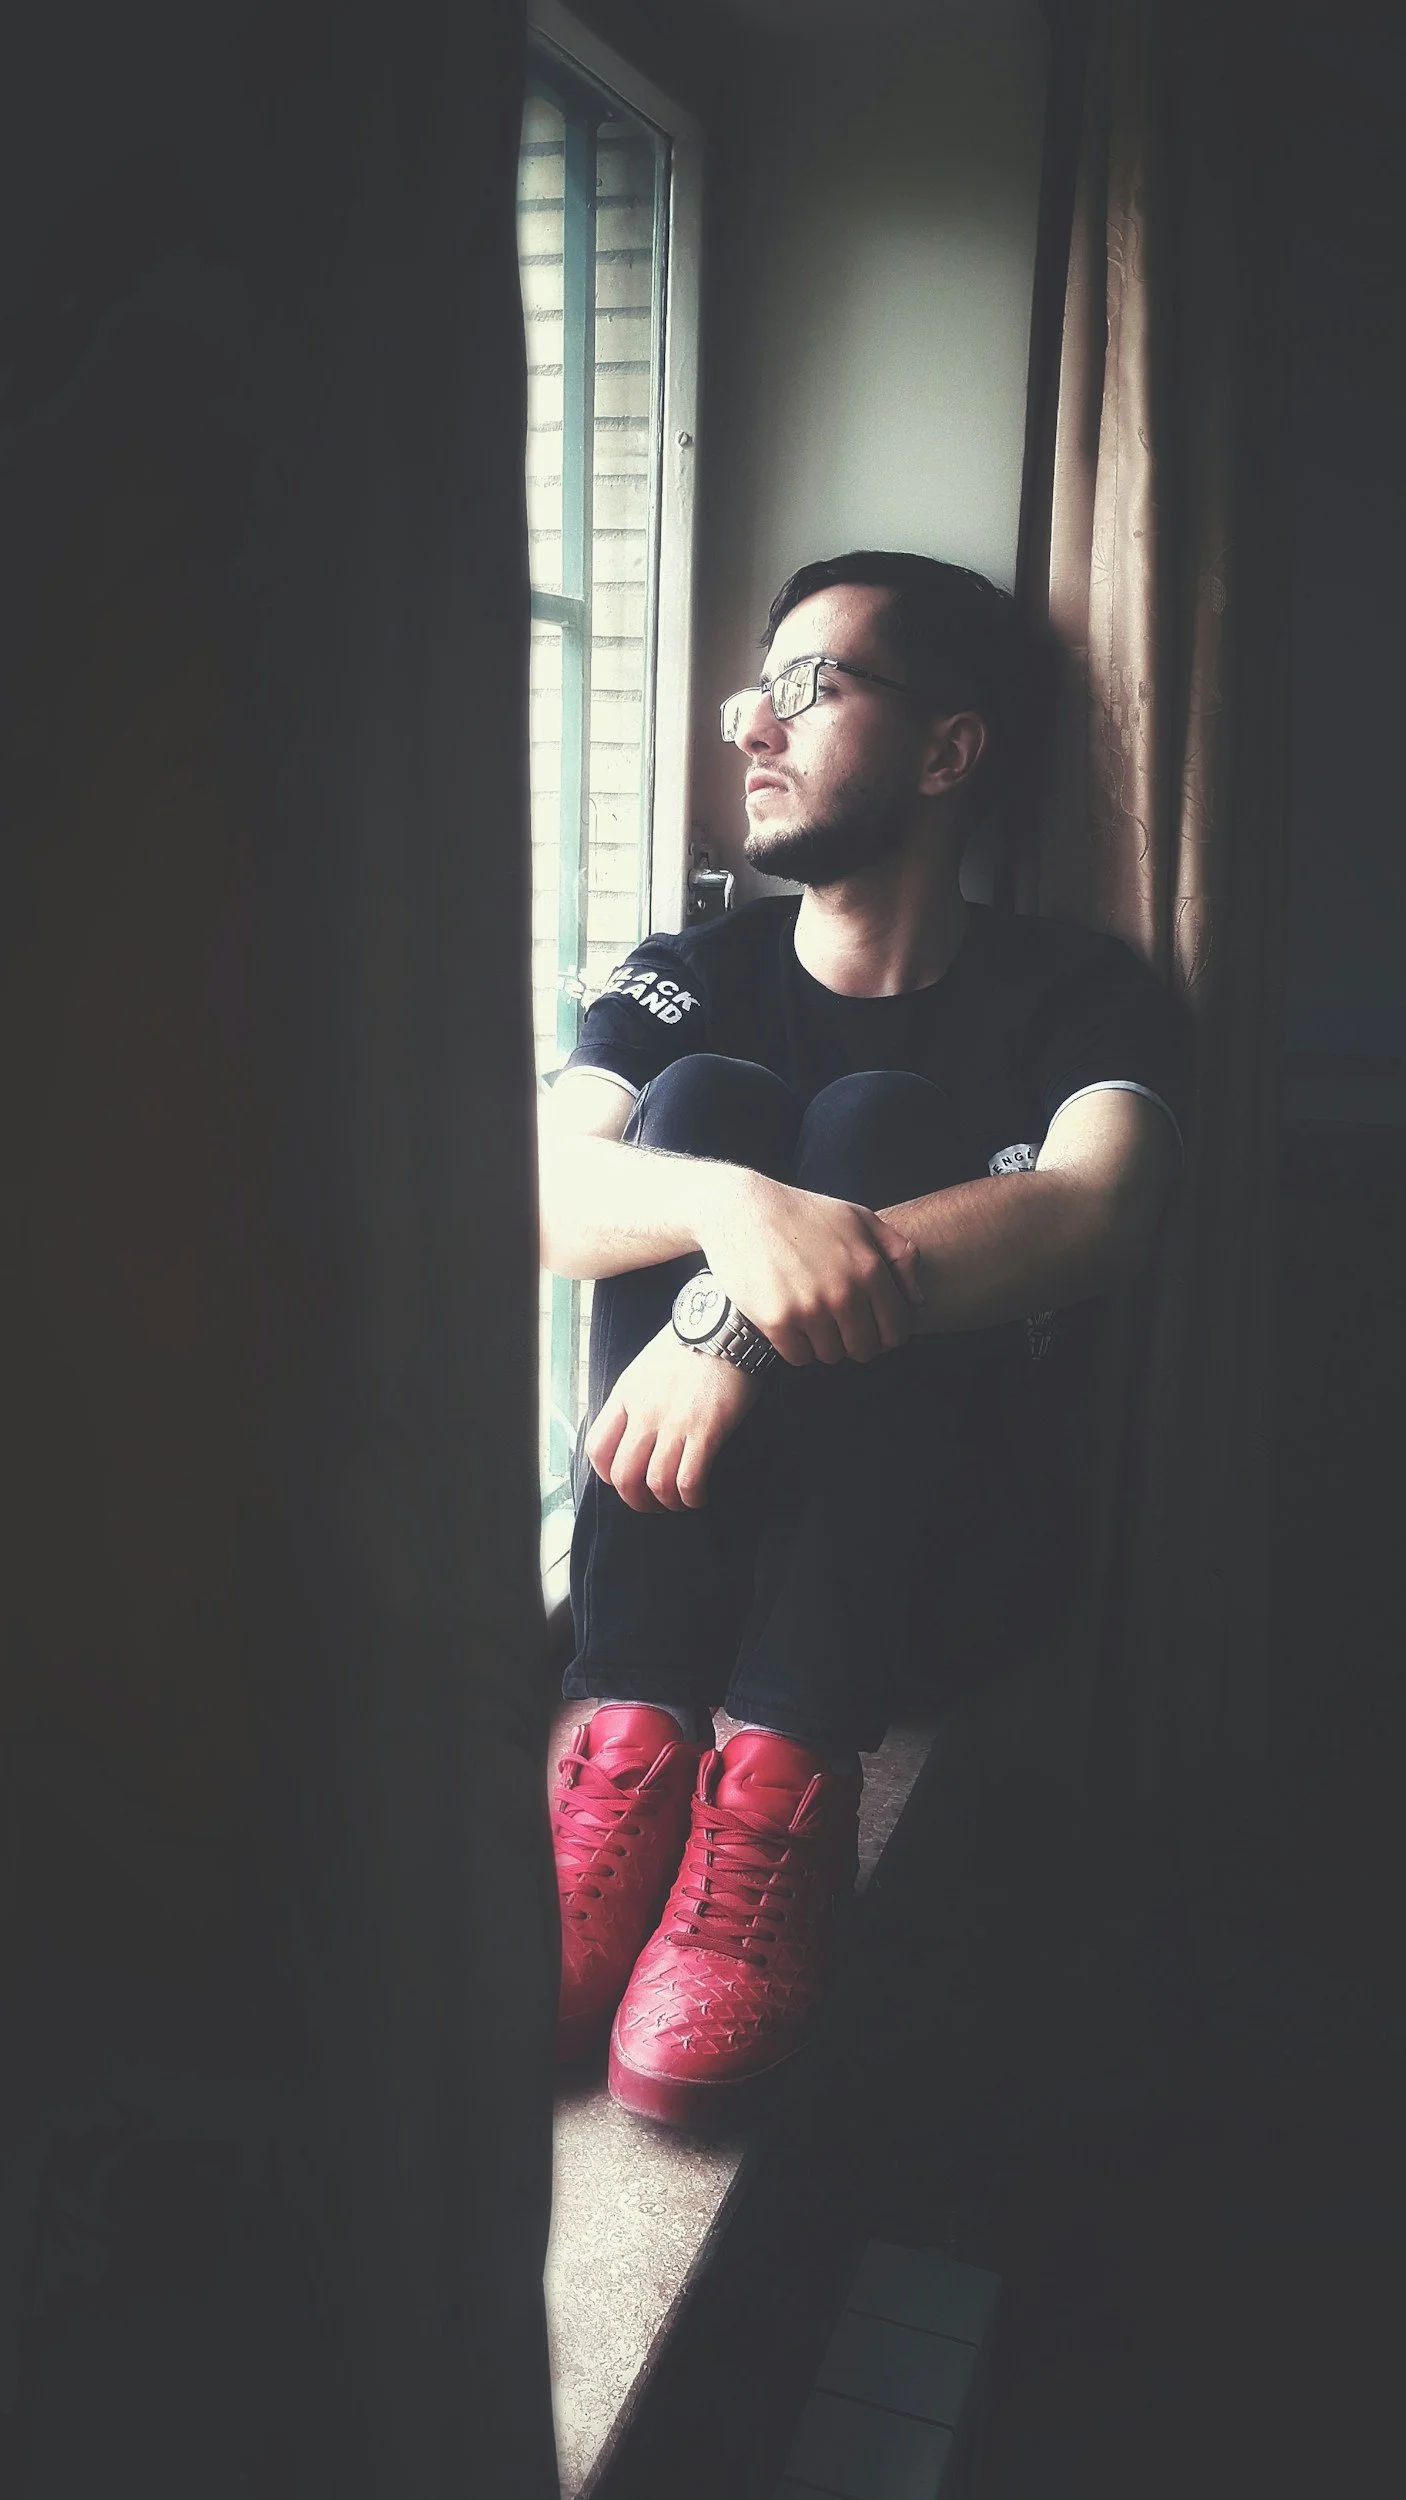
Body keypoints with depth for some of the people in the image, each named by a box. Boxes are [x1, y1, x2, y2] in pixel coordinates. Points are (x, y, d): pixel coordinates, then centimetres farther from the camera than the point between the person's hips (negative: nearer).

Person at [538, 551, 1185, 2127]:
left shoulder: (1074, 997, 0)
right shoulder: (687, 978, 7)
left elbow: (1096, 1212, -23)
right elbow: (542, 1200, -12)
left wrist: (743, 1320, -34)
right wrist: (732, 1206, -35)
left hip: (916, 1520, -2)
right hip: (682, 1496, 2)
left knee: (876, 1123, -23)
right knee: (699, 1100, -19)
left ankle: (780, 1789, -36)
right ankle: (635, 1746, -30)